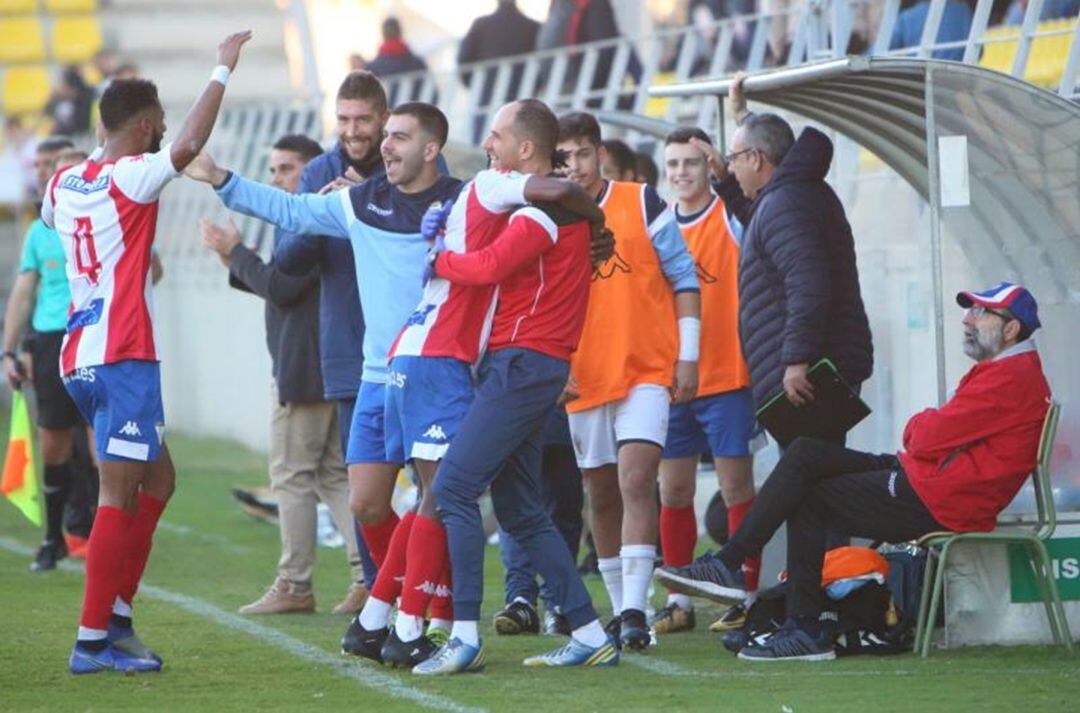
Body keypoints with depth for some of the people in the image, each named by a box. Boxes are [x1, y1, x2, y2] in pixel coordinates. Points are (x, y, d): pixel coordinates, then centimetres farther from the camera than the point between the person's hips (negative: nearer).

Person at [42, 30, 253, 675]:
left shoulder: (63, 182, 13)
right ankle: (93, 640, -9)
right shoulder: (127, 178, -11)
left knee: (157, 480, 18)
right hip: (121, 357, -9)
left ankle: (118, 614, 14)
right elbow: (187, 147, -28)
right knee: (119, 494, -7)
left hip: (81, 357, 9)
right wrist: (223, 70, -19)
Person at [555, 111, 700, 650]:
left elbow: (684, 278, 2)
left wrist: (687, 356, -4)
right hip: (584, 379, 3)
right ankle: (620, 609, 22)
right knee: (602, 496, 9)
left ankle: (634, 610, -20)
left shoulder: (641, 204, -1)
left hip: (648, 370, -3)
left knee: (636, 482, -17)